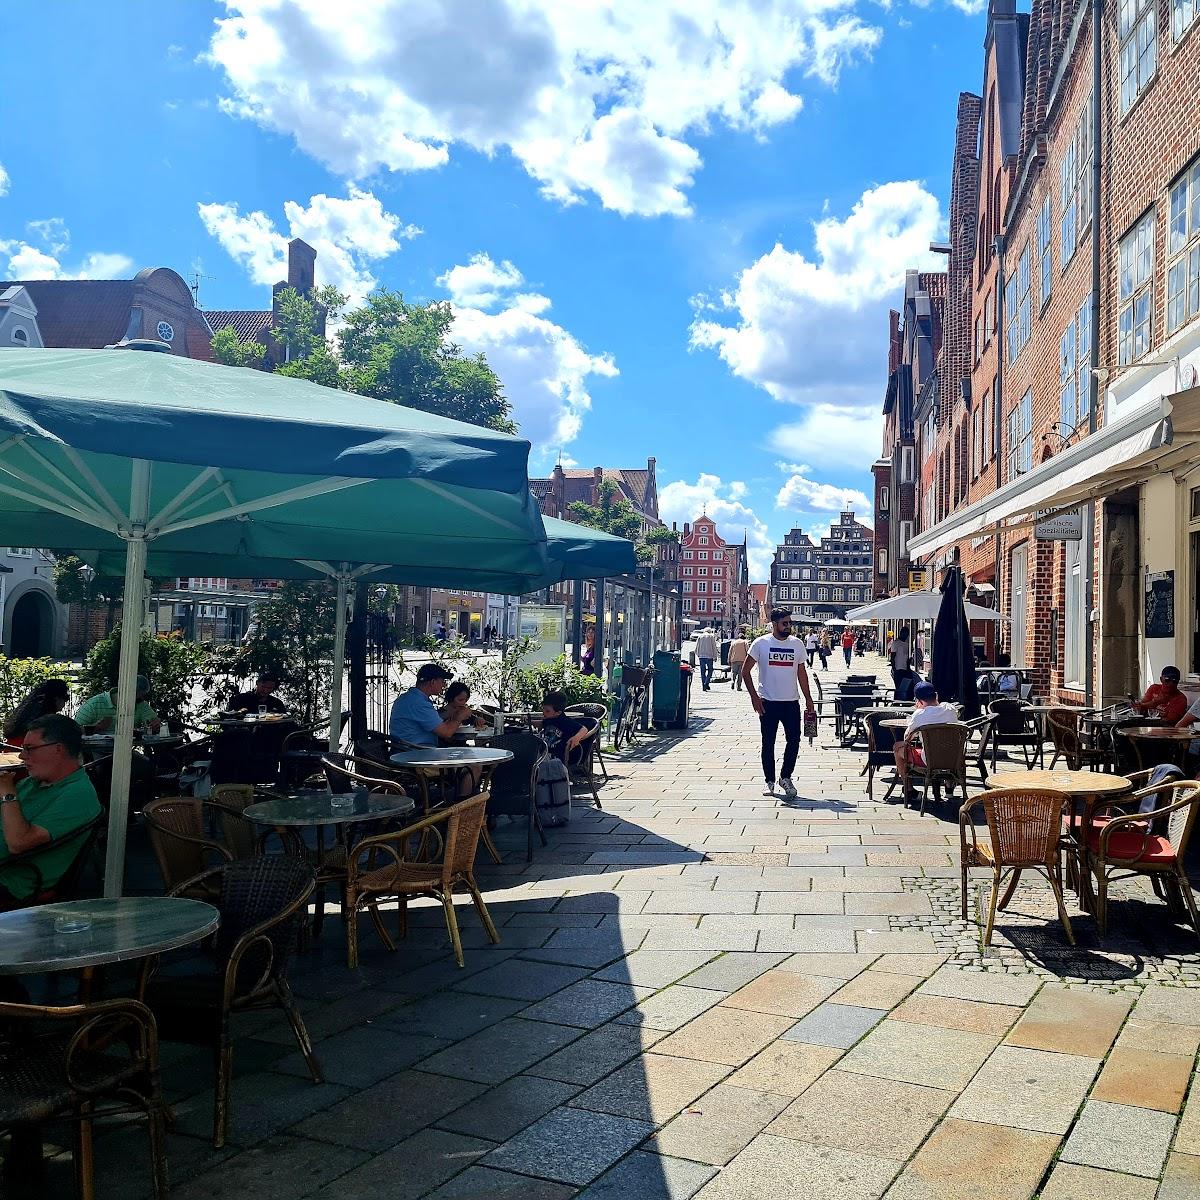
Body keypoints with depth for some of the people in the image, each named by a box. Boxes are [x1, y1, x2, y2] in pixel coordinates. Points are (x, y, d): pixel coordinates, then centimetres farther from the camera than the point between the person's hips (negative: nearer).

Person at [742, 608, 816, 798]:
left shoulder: (797, 644, 5)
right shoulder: (761, 643, -4)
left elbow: (802, 673, 12)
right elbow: (745, 670, -1)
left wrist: (808, 699, 9)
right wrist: (754, 696, -9)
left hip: (792, 702, 2)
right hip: (768, 702, -2)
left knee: (794, 740, -1)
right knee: (768, 743, 5)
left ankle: (786, 777, 17)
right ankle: (769, 781, 16)